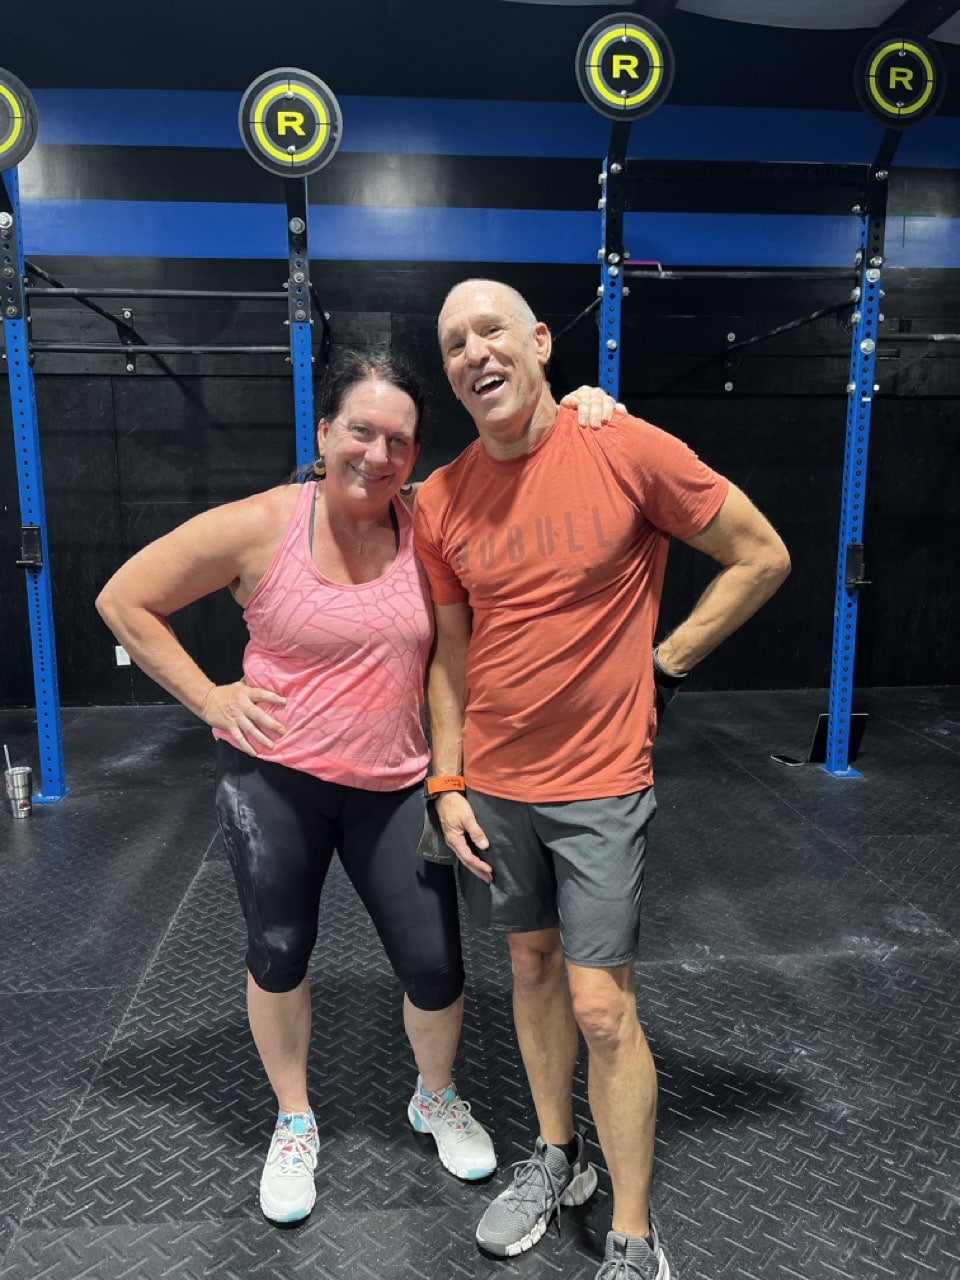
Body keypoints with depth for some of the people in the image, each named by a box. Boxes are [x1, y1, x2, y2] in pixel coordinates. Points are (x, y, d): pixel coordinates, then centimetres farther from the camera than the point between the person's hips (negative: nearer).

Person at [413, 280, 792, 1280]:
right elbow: (449, 654, 7)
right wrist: (446, 785, 4)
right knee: (531, 964, 19)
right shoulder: (440, 501, -1)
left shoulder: (626, 450, -13)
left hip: (598, 785, -4)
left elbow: (762, 558, -4)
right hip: (491, 785, 4)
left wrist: (664, 661, -5)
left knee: (601, 1007, 0)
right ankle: (555, 1159, 42)